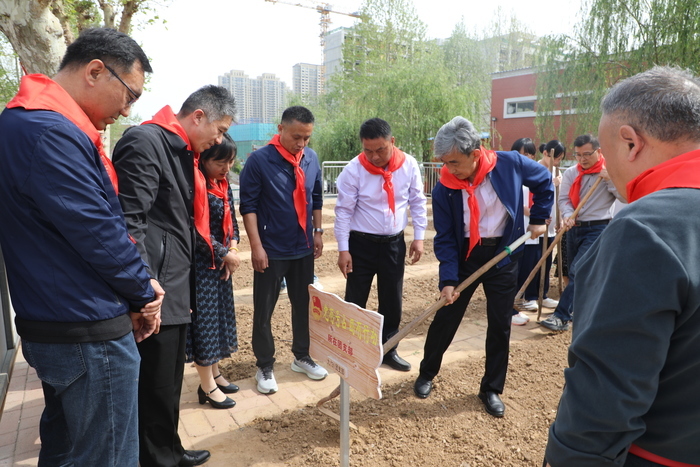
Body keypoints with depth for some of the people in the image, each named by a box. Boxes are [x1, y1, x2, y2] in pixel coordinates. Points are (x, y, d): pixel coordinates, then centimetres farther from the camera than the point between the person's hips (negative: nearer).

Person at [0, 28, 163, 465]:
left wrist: (135, 290, 6)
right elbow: (98, 233, -22)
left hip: (54, 327, 10)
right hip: (91, 335, -10)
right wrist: (144, 291, -4)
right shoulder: (52, 133, -21)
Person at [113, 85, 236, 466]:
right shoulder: (145, 142, -14)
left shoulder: (185, 152, 17)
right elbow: (129, 219, -22)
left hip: (177, 289, 10)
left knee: (169, 381, 20)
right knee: (157, 385, 3)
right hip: (156, 292, -10)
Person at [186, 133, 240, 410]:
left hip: (222, 262, 8)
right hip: (201, 263, -8)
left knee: (220, 315, 15)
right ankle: (207, 386, 13)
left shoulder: (223, 184, 8)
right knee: (204, 319, 0)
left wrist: (233, 248, -4)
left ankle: (214, 373, 30)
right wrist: (225, 254, -13)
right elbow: (197, 232, -20)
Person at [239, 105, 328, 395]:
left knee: (305, 305, 15)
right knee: (263, 311, 6)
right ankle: (265, 366, 23)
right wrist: (256, 246, -15)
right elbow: (248, 205, -11)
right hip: (272, 250, -4)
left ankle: (302, 356, 33)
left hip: (304, 248, 5)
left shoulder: (311, 159, 2)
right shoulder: (259, 160, -12)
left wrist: (318, 232, 11)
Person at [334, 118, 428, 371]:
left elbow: (417, 202, 4)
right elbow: (343, 211, -10)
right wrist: (343, 249, -11)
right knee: (355, 301, 6)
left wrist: (419, 237, 1)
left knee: (392, 300, 13)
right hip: (361, 244, -3)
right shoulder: (353, 170, -14)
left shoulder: (409, 164, -6)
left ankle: (388, 349, 30)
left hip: (394, 243, 3)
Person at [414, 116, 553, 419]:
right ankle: (427, 374, 29)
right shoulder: (444, 188, -16)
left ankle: (492, 389, 25)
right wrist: (448, 279, -19)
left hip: (503, 255, 1)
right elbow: (445, 238, -11)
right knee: (445, 318, 5)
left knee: (500, 325, 8)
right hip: (464, 255, 0)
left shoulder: (510, 164, -16)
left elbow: (544, 180, 5)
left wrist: (538, 219, 4)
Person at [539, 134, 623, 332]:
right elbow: (563, 199, -2)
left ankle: (561, 317, -14)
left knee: (578, 271, -15)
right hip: (574, 228, 5)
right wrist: (567, 216, -22)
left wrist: (610, 180, -21)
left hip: (597, 229, -5)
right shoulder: (570, 173, 5)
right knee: (576, 273, 14)